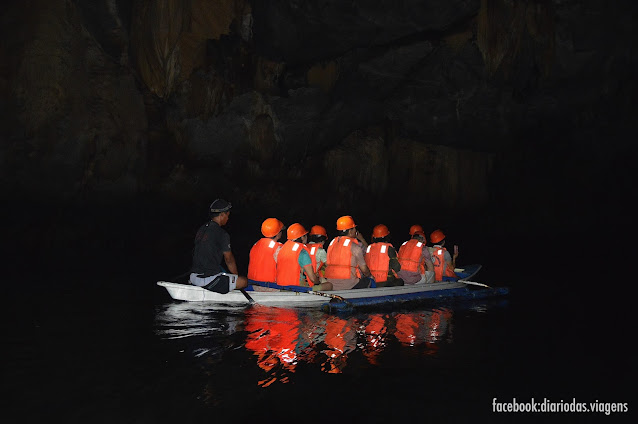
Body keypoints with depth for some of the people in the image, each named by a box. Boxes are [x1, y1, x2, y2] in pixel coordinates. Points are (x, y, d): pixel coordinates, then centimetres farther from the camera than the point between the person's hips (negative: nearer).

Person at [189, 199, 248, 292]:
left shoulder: (201, 229, 12)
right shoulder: (222, 234, -12)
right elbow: (229, 259, -4)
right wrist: (236, 275, 14)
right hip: (209, 281, -8)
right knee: (244, 281, 2)